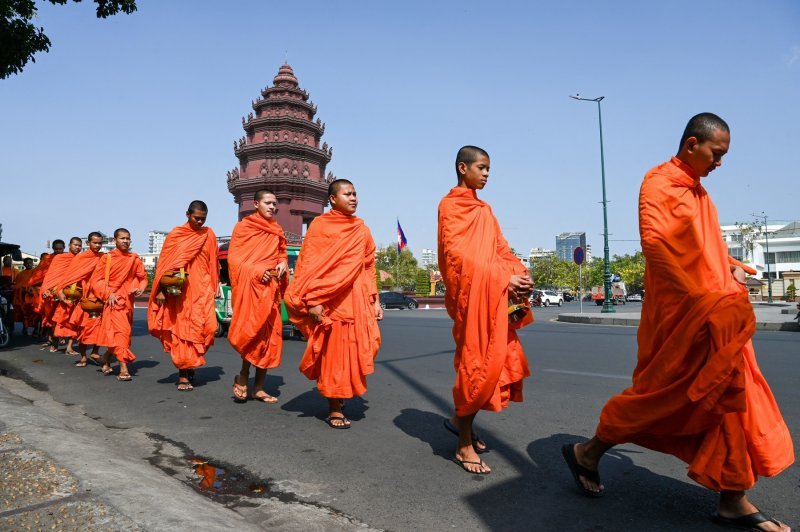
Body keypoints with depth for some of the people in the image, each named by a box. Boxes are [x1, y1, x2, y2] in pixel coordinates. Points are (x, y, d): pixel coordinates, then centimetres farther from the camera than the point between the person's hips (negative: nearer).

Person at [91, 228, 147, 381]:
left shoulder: (135, 259, 7)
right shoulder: (107, 258, -1)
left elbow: (143, 278, 13)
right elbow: (95, 280, -1)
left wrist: (140, 289, -7)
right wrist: (108, 294, -14)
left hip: (128, 301, 4)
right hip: (114, 301, -4)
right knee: (121, 331, -15)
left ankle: (106, 357, 39)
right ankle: (123, 368, -14)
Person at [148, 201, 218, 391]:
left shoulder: (209, 235, 10)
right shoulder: (175, 235, 3)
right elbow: (164, 263, 1)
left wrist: (213, 289, 8)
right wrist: (161, 290, -7)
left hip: (202, 290, 2)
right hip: (179, 290, -2)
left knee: (204, 327, -6)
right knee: (180, 330, -1)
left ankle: (190, 364, 17)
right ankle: (183, 374, 4)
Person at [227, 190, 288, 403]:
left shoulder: (277, 231, 18)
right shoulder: (243, 227, 3)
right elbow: (234, 257, -3)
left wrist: (283, 263, 1)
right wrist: (256, 271, -16)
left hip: (271, 288, 6)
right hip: (250, 286, -6)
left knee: (271, 336, 3)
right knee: (253, 331, -15)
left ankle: (259, 387, 10)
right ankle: (243, 378, 6)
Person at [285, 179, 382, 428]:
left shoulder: (362, 229, 14)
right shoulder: (319, 225, 1)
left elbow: (369, 267, 14)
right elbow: (308, 265, -5)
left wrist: (374, 300, 8)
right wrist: (312, 301, -15)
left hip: (357, 299, 4)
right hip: (329, 299, -4)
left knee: (353, 350, 6)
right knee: (332, 352, 0)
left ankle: (341, 395, 28)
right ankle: (334, 409, 10)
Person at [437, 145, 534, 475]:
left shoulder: (484, 209, 21)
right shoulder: (450, 205, -3)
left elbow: (500, 248, 15)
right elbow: (456, 253, -14)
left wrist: (519, 274, -6)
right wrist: (503, 278, -17)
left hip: (495, 296, 8)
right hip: (471, 295, -8)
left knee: (495, 362, 9)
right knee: (476, 363, -7)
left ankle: (461, 419, 26)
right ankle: (464, 446, 3)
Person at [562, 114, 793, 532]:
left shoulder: (698, 191, 18)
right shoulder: (659, 183, -10)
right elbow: (654, 243, -23)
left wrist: (729, 266, 6)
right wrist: (700, 301, -25)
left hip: (715, 315, 9)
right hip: (680, 313, -9)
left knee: (730, 396, 8)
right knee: (663, 393, 0)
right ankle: (587, 453, 17)